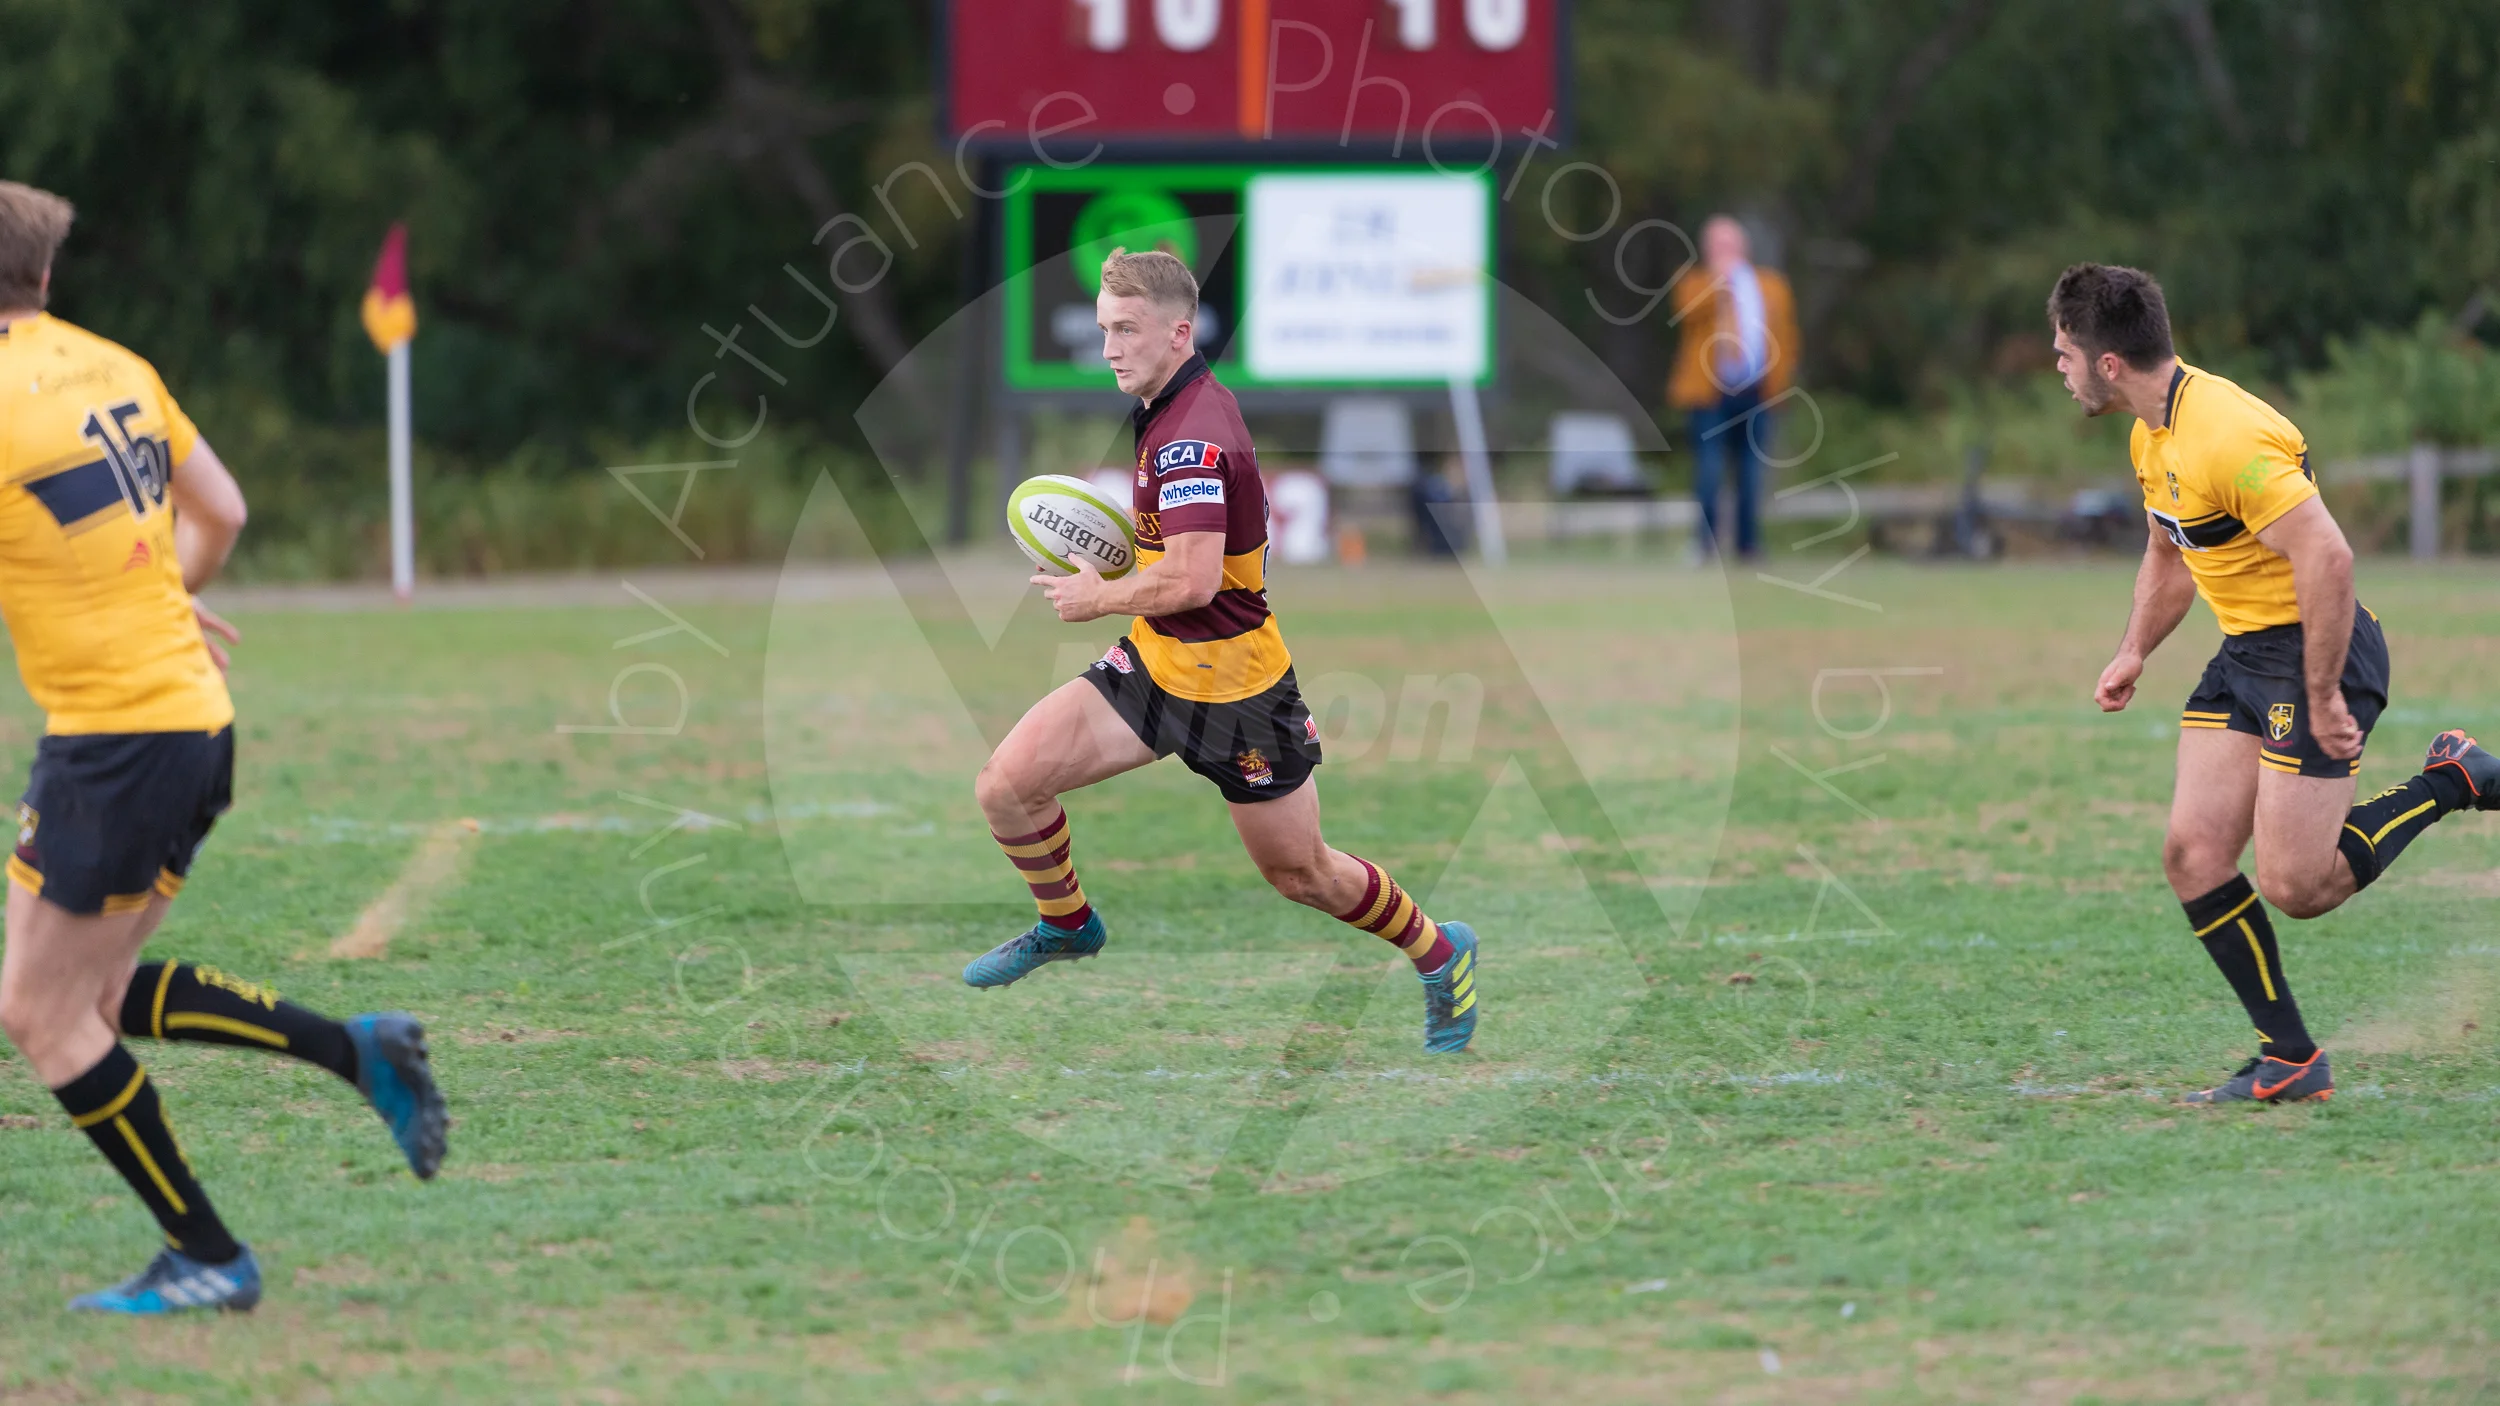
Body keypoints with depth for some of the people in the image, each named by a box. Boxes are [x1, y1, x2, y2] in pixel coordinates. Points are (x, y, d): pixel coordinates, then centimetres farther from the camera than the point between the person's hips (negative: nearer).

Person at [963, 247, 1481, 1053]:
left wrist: (1099, 597, -20)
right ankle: (1066, 924, 21)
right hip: (1155, 665, 9)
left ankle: (1440, 955, 32)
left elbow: (1193, 579, -35)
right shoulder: (1175, 412, 5)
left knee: (1300, 875, 8)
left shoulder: (1192, 437, -26)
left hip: (1233, 693, -9)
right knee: (1005, 787, -5)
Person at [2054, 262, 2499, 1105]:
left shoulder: (2226, 435, -25)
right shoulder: (2152, 433, 8)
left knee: (2296, 889, -10)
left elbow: (2327, 557, -29)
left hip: (2318, 649, -9)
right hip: (2244, 655, 9)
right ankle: (2289, 1062, 3)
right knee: (2193, 853, -3)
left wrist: (2323, 698, -26)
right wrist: (2134, 653, 15)